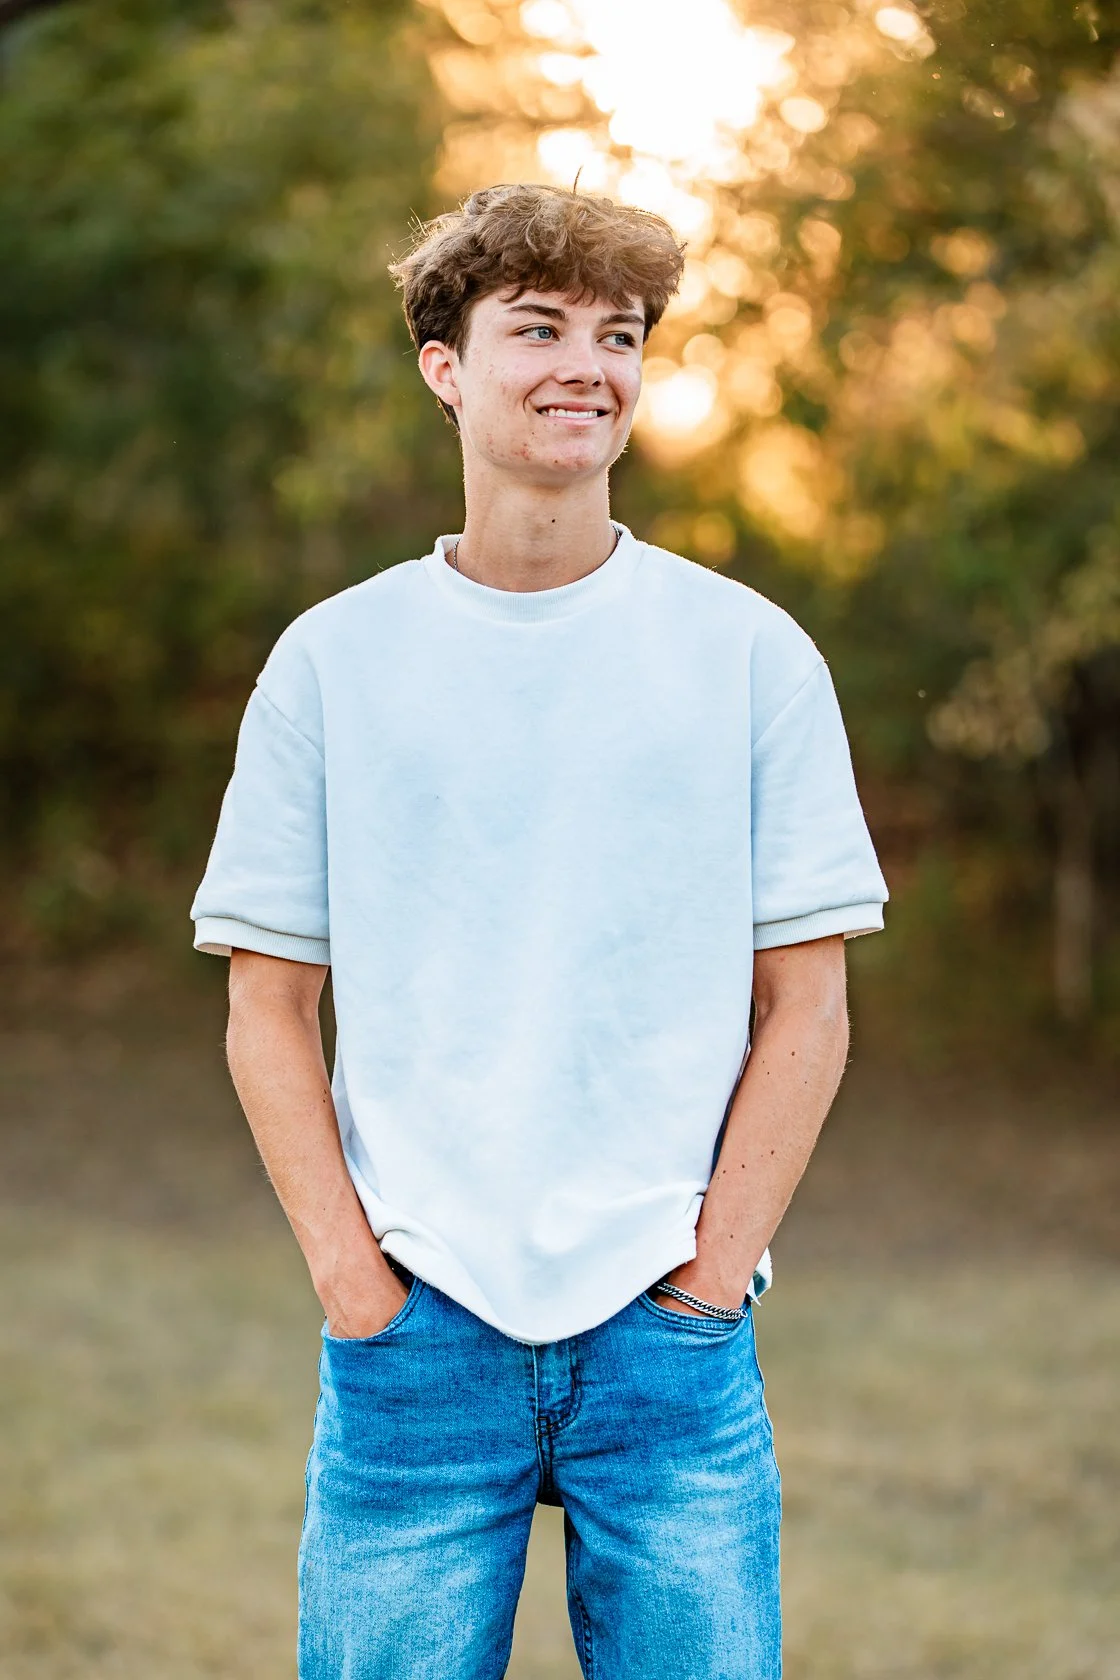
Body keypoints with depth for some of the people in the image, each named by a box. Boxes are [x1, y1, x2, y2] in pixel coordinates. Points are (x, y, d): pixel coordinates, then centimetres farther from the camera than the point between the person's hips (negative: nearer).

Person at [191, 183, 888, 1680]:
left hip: (670, 1337, 0)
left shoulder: (753, 655, 4)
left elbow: (805, 1006, 3)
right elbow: (268, 1008, 5)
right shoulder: (332, 660, 5)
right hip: (412, 1335, 0)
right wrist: (355, 1277, -5)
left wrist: (706, 1277, -5)